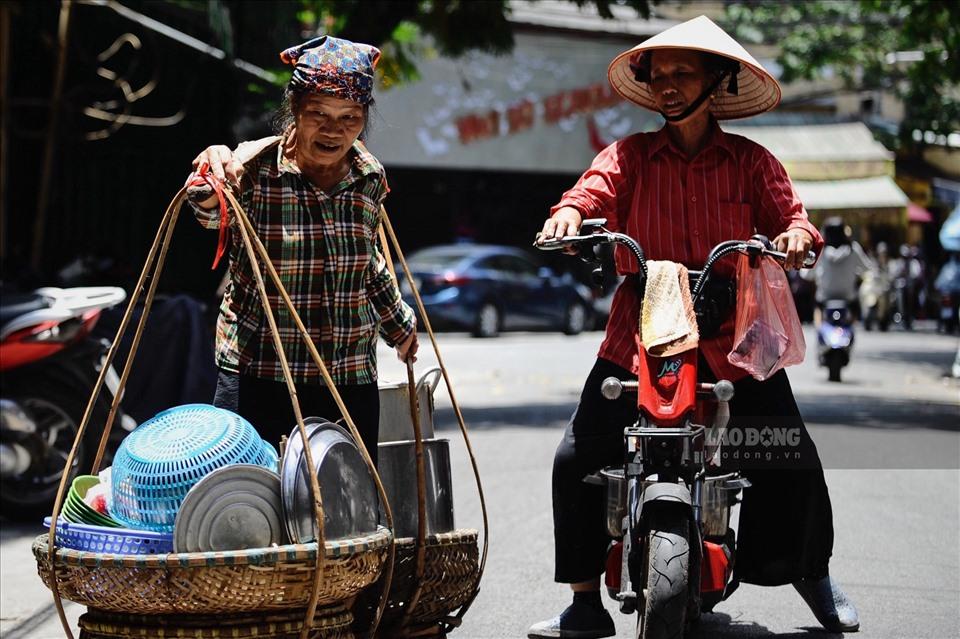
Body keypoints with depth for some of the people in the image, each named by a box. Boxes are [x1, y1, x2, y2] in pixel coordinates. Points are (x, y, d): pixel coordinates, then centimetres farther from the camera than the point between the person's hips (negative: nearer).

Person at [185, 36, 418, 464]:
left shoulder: (370, 177, 5)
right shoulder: (254, 168, -8)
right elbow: (212, 215, -27)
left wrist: (398, 324, 35)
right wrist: (210, 188, -50)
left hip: (351, 380, 4)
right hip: (256, 377, -4)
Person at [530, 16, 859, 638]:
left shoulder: (751, 160, 8)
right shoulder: (631, 155, 7)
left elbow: (788, 209, -1)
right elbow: (597, 188, -9)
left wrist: (797, 235, -24)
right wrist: (569, 213, -32)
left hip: (733, 335, 0)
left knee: (792, 458, -5)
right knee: (579, 457, -11)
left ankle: (814, 572, 24)